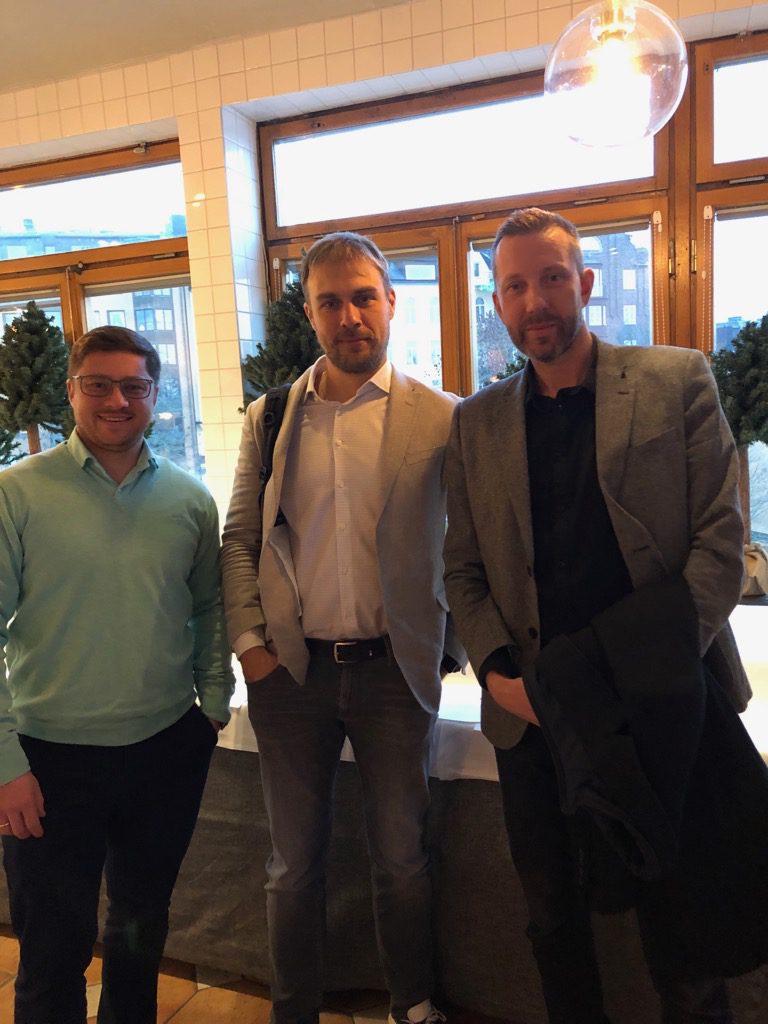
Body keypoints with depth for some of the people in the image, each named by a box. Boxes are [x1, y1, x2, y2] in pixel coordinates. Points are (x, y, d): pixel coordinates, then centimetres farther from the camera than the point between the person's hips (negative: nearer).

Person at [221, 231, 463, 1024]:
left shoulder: (440, 419, -3)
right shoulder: (269, 417, 4)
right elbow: (239, 537, 6)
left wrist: (457, 646, -1)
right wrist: (249, 642, -2)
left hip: (394, 667, -1)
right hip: (290, 668, 2)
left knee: (400, 856, 13)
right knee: (294, 861, 16)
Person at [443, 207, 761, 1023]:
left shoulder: (678, 382, 0)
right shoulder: (475, 423, 7)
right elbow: (463, 570, 7)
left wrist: (667, 667, -15)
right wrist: (496, 672, -7)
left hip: (663, 710, -2)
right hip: (535, 713, 3)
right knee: (553, 920, 18)